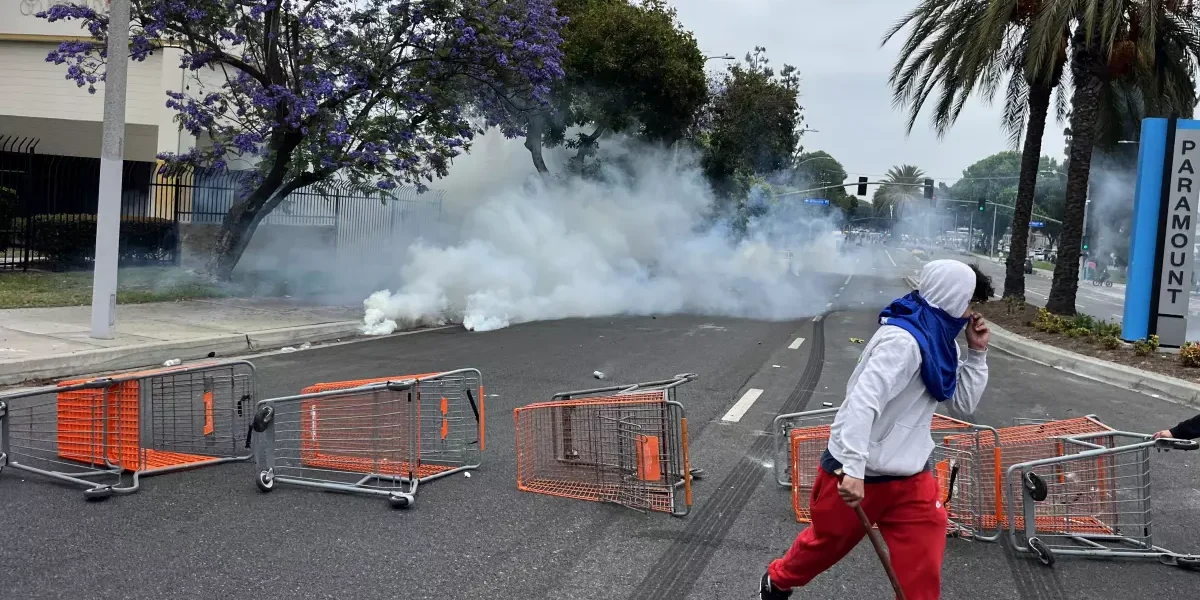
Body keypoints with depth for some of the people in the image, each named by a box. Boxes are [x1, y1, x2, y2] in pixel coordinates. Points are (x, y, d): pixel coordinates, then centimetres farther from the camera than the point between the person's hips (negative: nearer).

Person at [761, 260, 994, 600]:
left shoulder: (942, 344, 6)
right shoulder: (903, 340, -23)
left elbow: (963, 406, 13)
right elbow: (863, 400, -32)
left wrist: (976, 354, 2)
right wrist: (854, 468, -37)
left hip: (910, 477, 7)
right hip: (857, 473, -7)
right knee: (826, 544, 17)